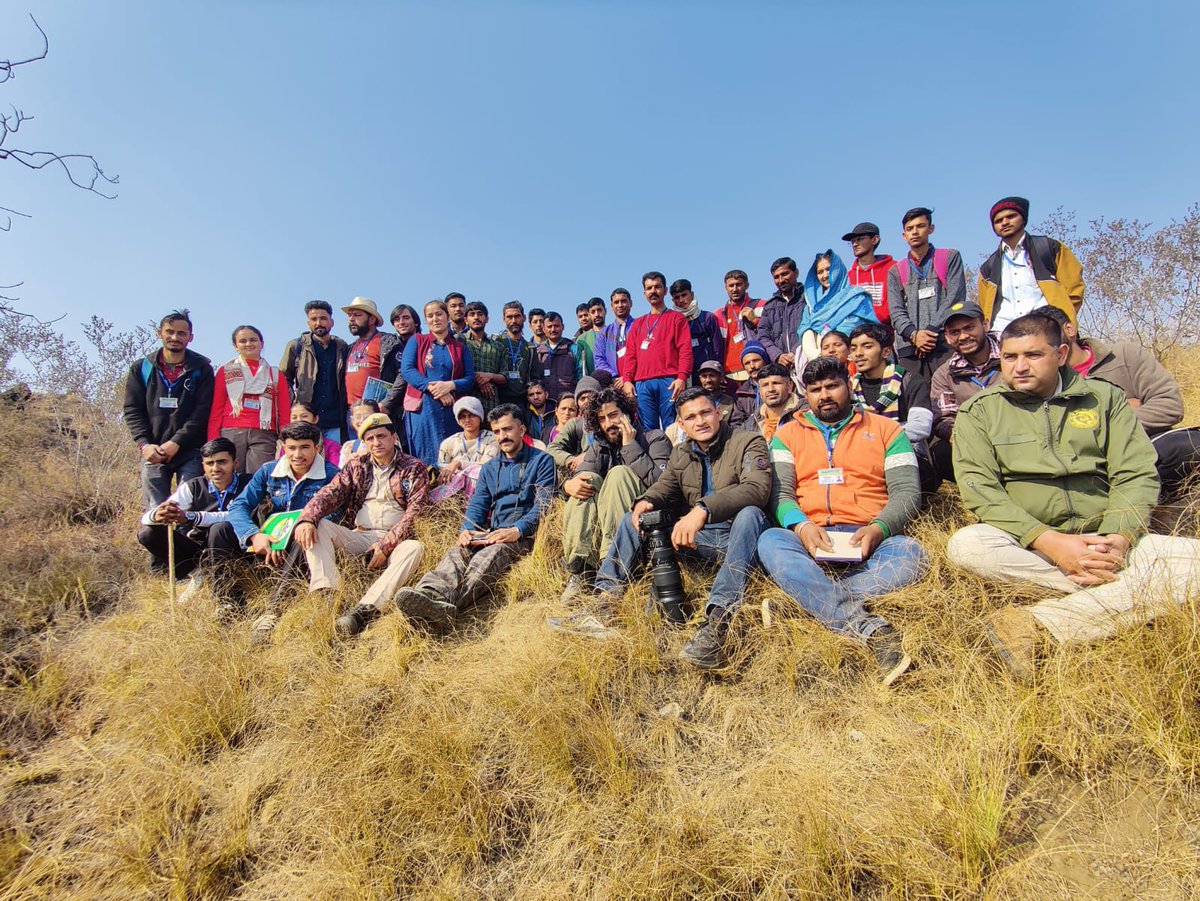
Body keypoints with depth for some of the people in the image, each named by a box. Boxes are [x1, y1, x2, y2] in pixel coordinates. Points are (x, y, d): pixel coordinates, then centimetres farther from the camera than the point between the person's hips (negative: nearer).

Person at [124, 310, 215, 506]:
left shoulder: (201, 369, 6)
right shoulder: (141, 368, 14)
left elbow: (202, 411, -3)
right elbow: (132, 409, 8)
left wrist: (176, 442, -13)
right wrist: (144, 444, -7)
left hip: (190, 452, -2)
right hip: (153, 452, 2)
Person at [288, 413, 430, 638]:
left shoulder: (414, 468, 6)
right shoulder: (356, 466, 17)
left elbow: (415, 512, -5)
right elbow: (330, 493, 3)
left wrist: (386, 545, -16)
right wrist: (307, 518, -19)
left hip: (395, 541, -3)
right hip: (358, 537, 4)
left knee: (415, 547, -35)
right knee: (318, 526, -19)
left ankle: (365, 609, -48)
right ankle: (326, 595, -36)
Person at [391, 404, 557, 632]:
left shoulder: (541, 461, 9)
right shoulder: (489, 468, 27)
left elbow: (543, 504, -3)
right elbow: (478, 504, 16)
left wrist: (517, 530, -20)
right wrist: (467, 530, -7)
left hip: (524, 535, -5)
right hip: (491, 534, 5)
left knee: (490, 555, -36)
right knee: (457, 551, -28)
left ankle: (446, 605, -62)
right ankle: (429, 593, -59)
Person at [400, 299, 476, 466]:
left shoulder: (460, 348, 15)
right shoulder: (416, 341, 12)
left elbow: (470, 378, 6)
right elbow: (406, 369, -3)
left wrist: (450, 385, -14)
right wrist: (432, 387, -15)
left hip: (450, 409, 2)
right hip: (422, 408, -1)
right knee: (424, 457, -3)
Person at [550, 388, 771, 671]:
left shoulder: (748, 442, -4)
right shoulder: (680, 455, 16)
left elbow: (757, 488, -22)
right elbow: (664, 487, 4)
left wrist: (703, 509, -36)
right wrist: (645, 502, -22)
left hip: (736, 535, -5)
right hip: (697, 538, 6)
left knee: (750, 513, -37)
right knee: (633, 519, -1)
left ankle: (717, 621, -49)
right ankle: (605, 605, -16)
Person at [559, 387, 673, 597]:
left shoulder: (655, 439, 0)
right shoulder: (598, 447, 16)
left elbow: (658, 482, -18)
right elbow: (579, 476, 0)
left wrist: (630, 445, -15)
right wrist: (568, 484, -24)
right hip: (603, 520, 5)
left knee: (619, 473, -25)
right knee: (588, 480, -18)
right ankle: (580, 572, -30)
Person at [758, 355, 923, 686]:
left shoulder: (886, 429, 16)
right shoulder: (788, 434, 17)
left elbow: (907, 491, 6)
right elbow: (779, 492, 5)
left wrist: (878, 528, -15)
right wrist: (801, 526, -18)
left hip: (867, 540, 0)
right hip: (807, 538, 0)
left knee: (909, 552, -32)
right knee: (770, 542, -32)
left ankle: (801, 602, -38)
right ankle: (871, 628, -43)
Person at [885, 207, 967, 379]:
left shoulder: (950, 258, 15)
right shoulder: (896, 272, 20)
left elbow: (955, 299, 3)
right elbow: (896, 311, 9)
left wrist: (932, 331, -9)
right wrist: (913, 334, -11)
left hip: (945, 344, -2)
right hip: (909, 348, 2)